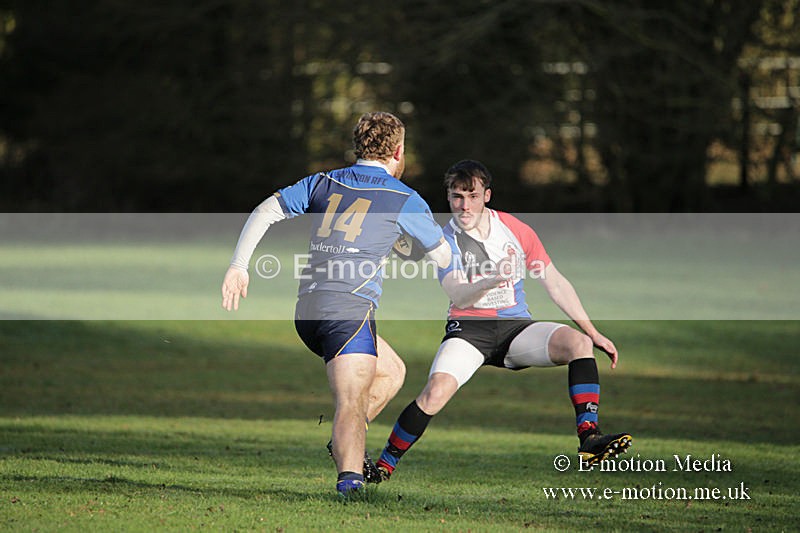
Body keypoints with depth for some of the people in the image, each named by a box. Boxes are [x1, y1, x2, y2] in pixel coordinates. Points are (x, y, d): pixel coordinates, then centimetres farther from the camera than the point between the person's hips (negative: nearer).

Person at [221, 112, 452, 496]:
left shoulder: (323, 183, 17)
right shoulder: (404, 199, 3)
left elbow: (265, 212, 10)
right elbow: (443, 256, 16)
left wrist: (238, 266, 7)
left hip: (307, 310, 6)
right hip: (349, 310, -6)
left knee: (392, 371, 24)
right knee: (352, 401, -17)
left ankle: (345, 444, 11)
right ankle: (349, 476, -38)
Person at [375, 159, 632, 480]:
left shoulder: (514, 230, 3)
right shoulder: (446, 239, -3)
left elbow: (556, 284, 8)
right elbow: (459, 296, -16)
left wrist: (594, 334, 6)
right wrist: (492, 280, -37)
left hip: (516, 327, 3)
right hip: (468, 328, -2)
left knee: (577, 342, -24)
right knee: (436, 391, -28)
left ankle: (589, 440, -31)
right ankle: (384, 464, -9)